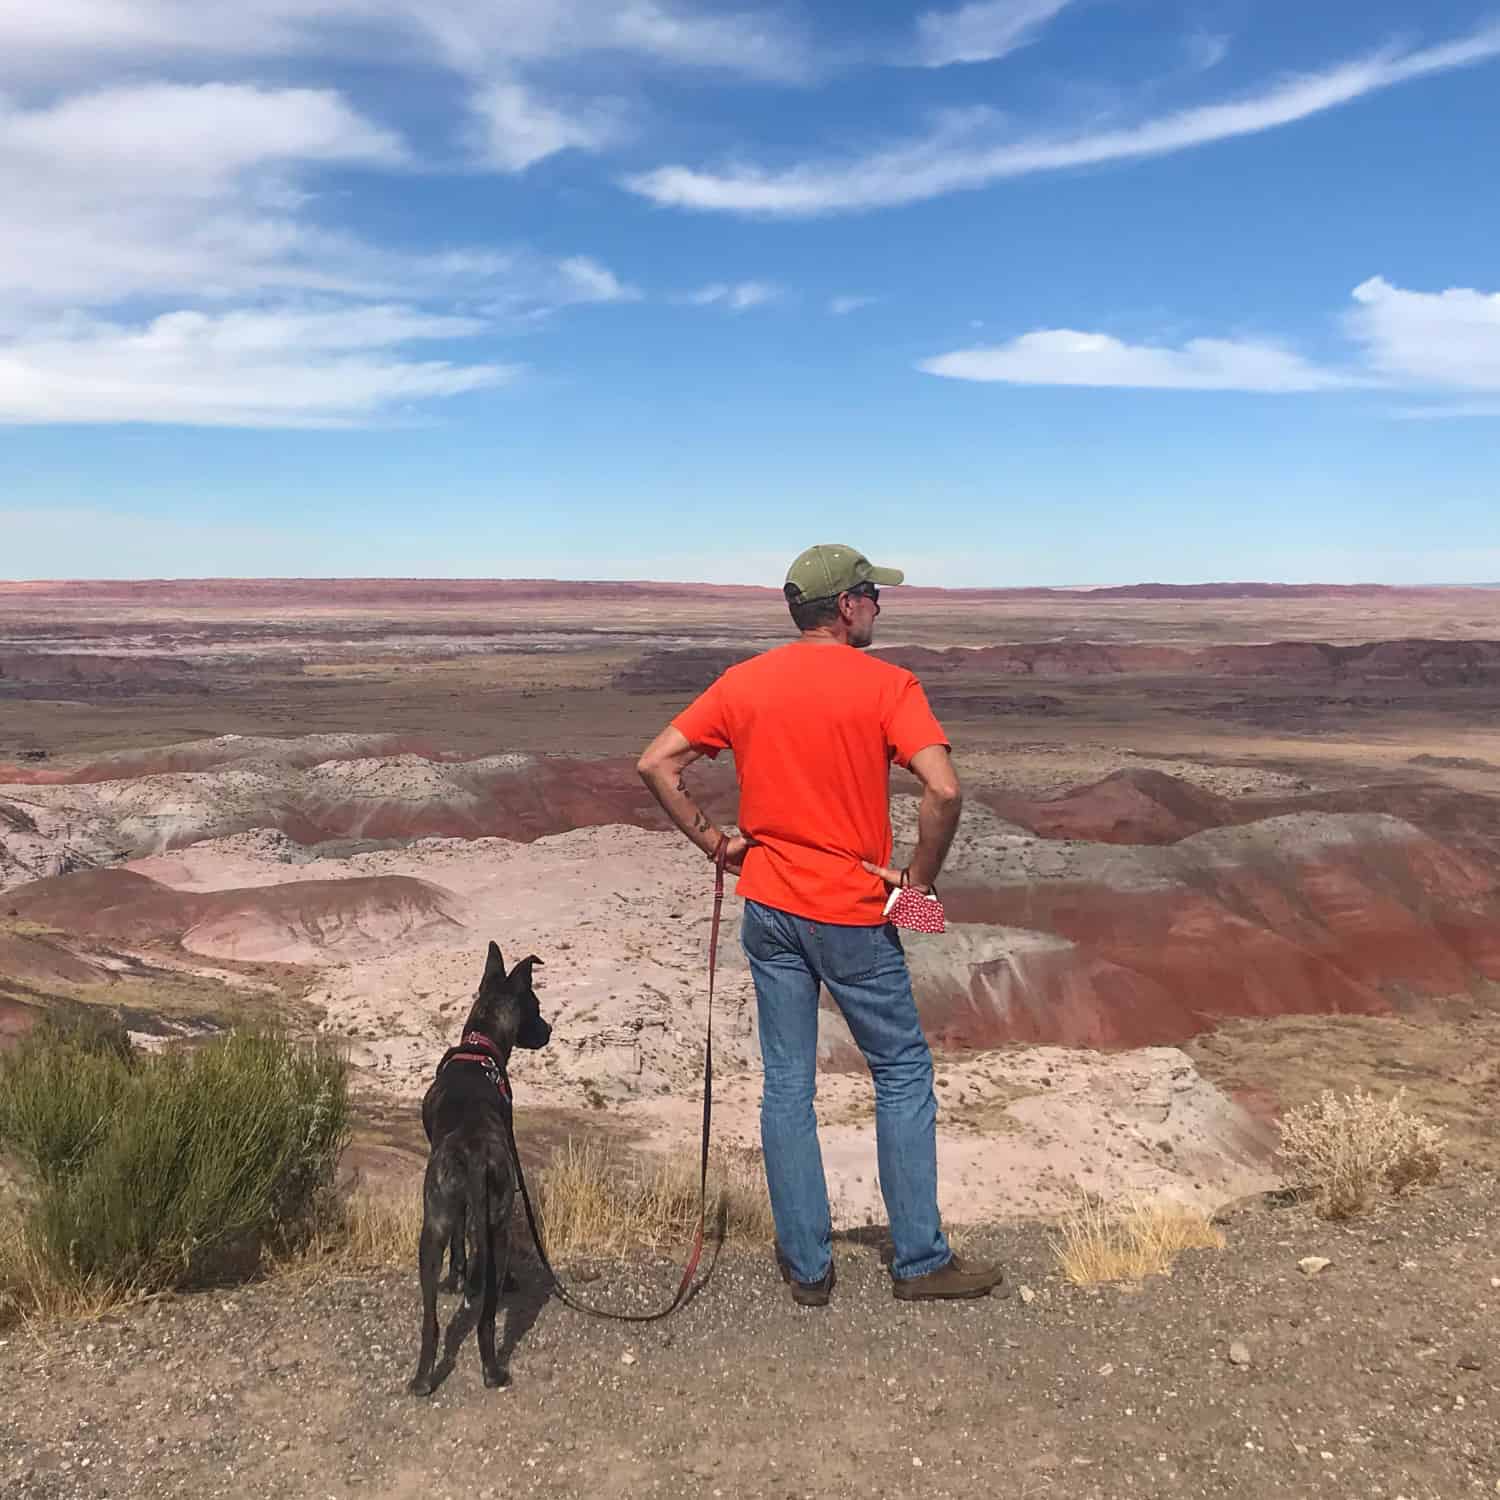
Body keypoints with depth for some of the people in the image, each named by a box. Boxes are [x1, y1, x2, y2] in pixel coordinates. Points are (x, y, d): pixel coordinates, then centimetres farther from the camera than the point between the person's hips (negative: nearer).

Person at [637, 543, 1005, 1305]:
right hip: (852, 915, -4)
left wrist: (712, 841, 5)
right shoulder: (886, 685, -11)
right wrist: (919, 875, -9)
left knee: (786, 1086, 13)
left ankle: (807, 1265, 23)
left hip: (768, 908, 4)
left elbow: (655, 764, -1)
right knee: (903, 1074, 13)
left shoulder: (744, 683, 2)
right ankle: (919, 1260, 21)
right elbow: (943, 790, -23)